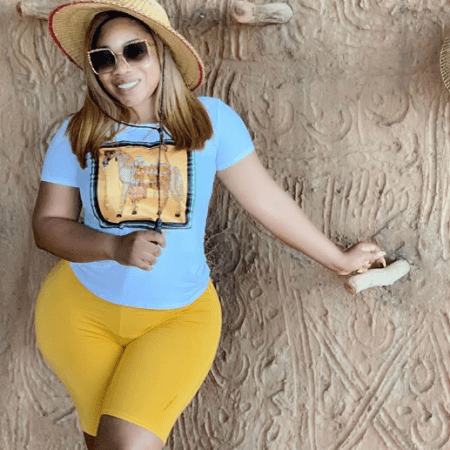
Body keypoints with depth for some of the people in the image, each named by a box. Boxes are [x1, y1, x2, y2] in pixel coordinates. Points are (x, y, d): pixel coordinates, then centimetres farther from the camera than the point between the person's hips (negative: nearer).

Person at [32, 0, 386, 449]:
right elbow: (48, 223, -2)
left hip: (179, 316, -1)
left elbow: (266, 200, 1)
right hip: (81, 305, 2)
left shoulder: (211, 120, -6)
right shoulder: (76, 134, -2)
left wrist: (339, 259, 7)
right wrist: (116, 247, -20)